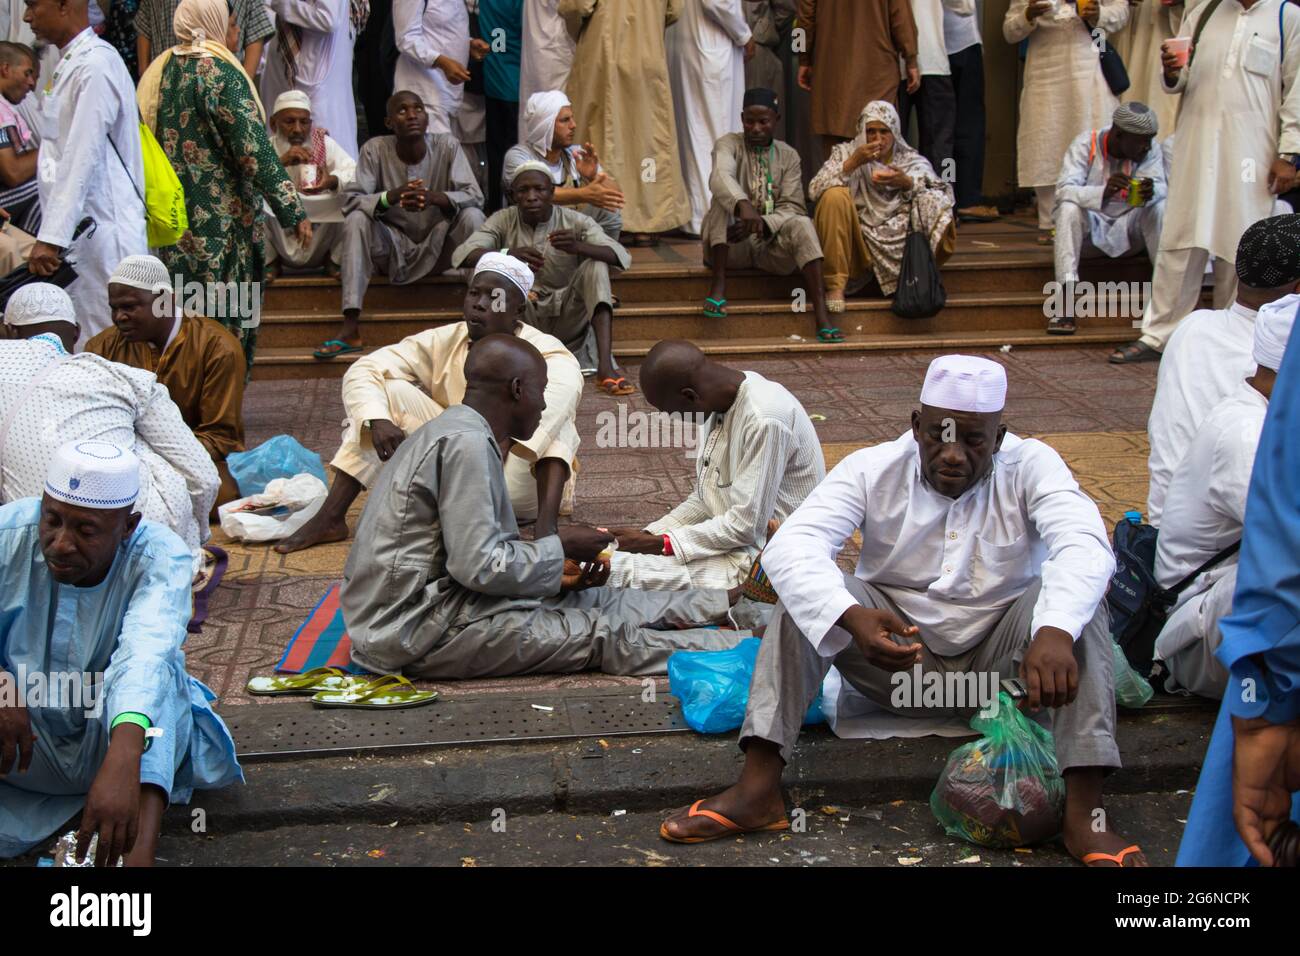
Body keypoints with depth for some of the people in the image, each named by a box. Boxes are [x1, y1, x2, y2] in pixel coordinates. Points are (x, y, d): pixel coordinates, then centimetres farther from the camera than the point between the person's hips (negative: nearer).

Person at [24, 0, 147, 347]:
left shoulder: (96, 65, -13)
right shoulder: (71, 64, 17)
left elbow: (82, 159, -19)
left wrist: (51, 237, -21)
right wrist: (52, 233, 19)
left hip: (102, 229, -9)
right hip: (77, 228, 9)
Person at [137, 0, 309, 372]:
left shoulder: (156, 73, 7)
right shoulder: (222, 75, -12)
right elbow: (254, 150, -18)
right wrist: (294, 212, -16)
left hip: (168, 217, 6)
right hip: (221, 214, -6)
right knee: (225, 315, 2)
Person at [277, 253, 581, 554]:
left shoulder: (543, 351, -16)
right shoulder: (442, 342, -5)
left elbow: (564, 383, -41)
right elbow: (364, 370, -10)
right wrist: (377, 420, -32)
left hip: (518, 486, -3)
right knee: (393, 391, -12)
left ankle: (545, 527, -43)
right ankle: (331, 517, -15)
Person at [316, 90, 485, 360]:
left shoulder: (447, 146, -10)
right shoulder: (375, 149, -10)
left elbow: (475, 195, -17)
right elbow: (350, 200, -17)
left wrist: (434, 197, -37)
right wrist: (392, 196, -38)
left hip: (437, 250, 0)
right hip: (392, 250, 0)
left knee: (472, 215, -25)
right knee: (356, 220, -26)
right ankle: (350, 328, -31)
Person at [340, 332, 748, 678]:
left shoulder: (456, 432, 13)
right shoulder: (467, 443, -19)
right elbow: (479, 566, -24)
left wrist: (553, 576, 5)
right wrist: (559, 547, -10)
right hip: (415, 628, -10)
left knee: (592, 599, 11)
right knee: (602, 633, -6)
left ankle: (728, 603, 19)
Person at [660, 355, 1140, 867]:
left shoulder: (1030, 466, -11)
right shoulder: (874, 469, -11)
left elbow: (1085, 545, -29)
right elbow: (789, 546, -25)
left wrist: (1055, 632, -50)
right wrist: (853, 618, -45)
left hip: (999, 663, 0)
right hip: (899, 656, 1)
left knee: (1072, 594, -27)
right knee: (808, 590, -22)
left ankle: (1083, 813, -34)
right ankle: (757, 790, -29)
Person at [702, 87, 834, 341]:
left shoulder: (788, 156, 7)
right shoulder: (729, 144, -1)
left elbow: (793, 207, -4)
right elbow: (721, 177, -26)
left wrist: (763, 223, -26)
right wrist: (744, 206, -48)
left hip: (771, 244, 2)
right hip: (732, 246, -2)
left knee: (802, 224, -29)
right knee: (723, 198, -27)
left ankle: (821, 317, -40)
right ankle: (719, 285, -29)